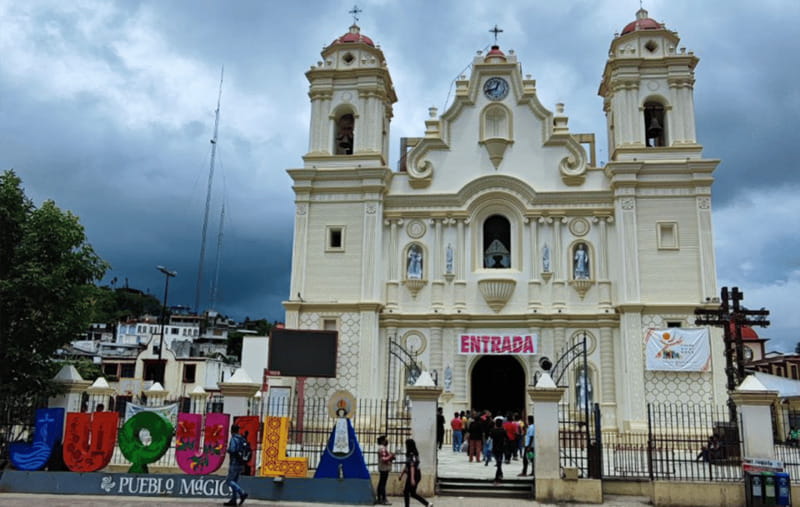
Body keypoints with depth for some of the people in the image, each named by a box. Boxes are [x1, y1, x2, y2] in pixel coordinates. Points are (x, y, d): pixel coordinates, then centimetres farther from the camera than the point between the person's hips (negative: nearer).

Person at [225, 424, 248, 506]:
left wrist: (228, 450, -2)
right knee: (234, 481, 13)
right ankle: (233, 500, 12)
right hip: (241, 464, 8)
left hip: (234, 463, -8)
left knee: (229, 481, -3)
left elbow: (232, 450, -22)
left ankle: (242, 493, -16)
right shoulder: (242, 439, 11)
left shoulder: (233, 439, -12)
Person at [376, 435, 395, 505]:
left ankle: (379, 499, 16)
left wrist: (391, 456, 11)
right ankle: (384, 500, -9)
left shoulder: (383, 448, 17)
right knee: (383, 484, -9)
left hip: (382, 468, 11)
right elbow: (383, 459, -23)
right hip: (384, 468, -11)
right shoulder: (382, 448, -16)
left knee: (381, 483, 12)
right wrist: (390, 456, -14)